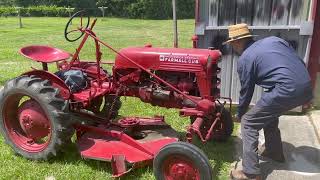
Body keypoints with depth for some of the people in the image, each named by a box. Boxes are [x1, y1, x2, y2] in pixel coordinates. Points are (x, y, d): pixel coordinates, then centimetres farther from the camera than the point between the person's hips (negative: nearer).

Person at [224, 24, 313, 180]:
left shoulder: (245, 59, 1)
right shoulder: (272, 39, 20)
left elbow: (246, 91, 8)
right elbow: (299, 61, 19)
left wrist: (239, 114, 24)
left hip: (287, 90, -8)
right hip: (306, 87, 8)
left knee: (248, 123, 4)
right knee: (269, 113, 31)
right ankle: (274, 152, 44)